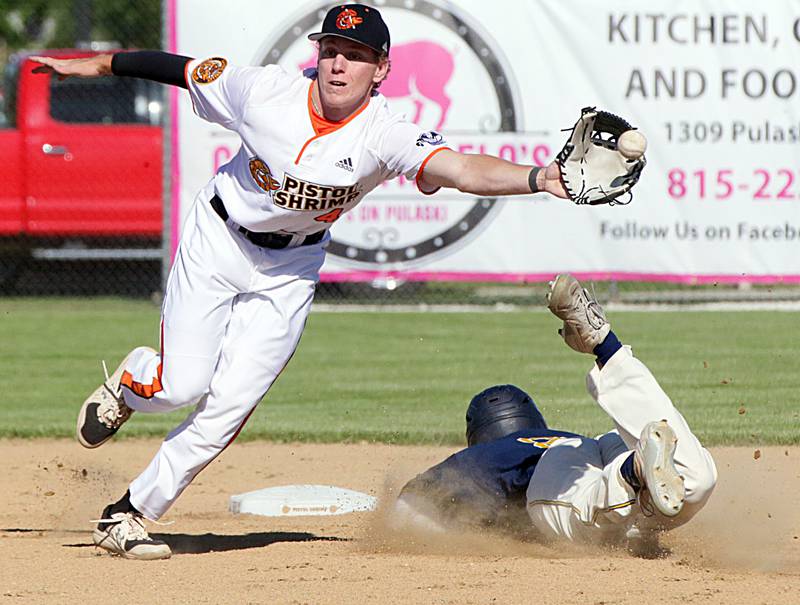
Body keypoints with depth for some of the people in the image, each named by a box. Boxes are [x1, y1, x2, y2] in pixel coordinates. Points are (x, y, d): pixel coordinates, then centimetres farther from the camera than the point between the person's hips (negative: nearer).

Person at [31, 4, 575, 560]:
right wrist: (95, 66, 5)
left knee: (229, 403, -8)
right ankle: (130, 382, 28)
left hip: (290, 269, 0)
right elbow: (182, 69, -6)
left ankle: (131, 514, 7)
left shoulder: (385, 134, -26)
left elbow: (462, 169, -41)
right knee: (182, 385, -10)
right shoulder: (264, 91, -23)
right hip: (218, 241, 0)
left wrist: (537, 178, -59)